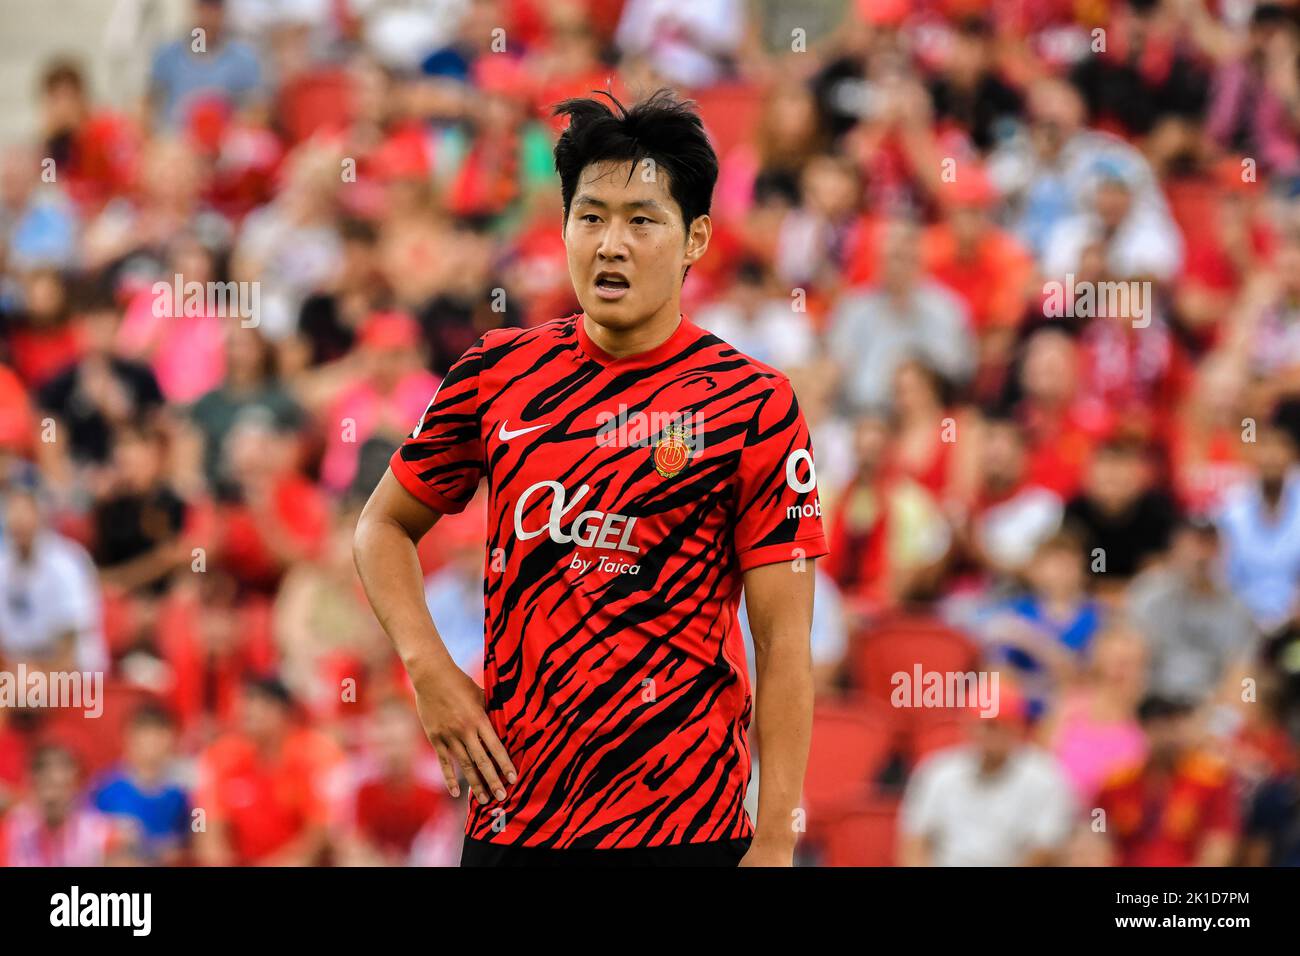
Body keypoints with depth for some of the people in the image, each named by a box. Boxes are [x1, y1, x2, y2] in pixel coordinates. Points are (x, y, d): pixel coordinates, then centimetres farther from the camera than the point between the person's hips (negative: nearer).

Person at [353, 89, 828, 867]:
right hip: (509, 820, 3)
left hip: (685, 829, -3)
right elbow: (386, 524, 18)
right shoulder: (498, 373, 5)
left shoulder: (755, 406, -5)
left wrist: (774, 843, -12)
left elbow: (784, 641, -6)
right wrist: (428, 668, 1)